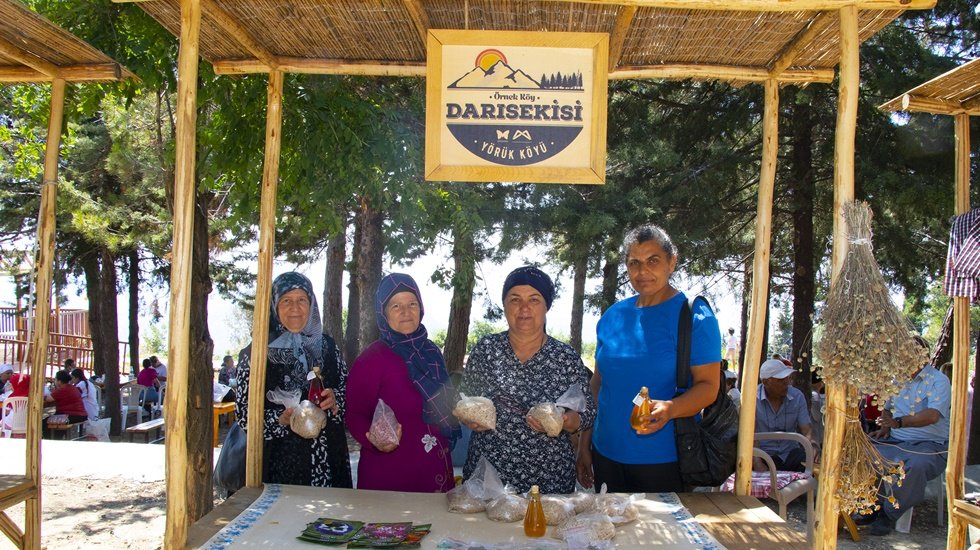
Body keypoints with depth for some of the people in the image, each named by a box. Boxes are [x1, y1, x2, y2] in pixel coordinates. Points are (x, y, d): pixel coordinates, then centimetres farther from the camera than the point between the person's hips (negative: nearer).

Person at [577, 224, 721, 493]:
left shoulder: (695, 316, -8)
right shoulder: (612, 316, 7)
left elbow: (709, 386, -12)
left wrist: (670, 409, -31)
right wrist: (584, 445, 10)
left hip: (665, 460, -5)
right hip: (606, 455, 5)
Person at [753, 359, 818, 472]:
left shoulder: (797, 396, 2)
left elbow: (806, 429, 2)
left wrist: (812, 443, -23)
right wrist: (758, 465, -28)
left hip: (791, 452, 4)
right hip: (764, 453, -4)